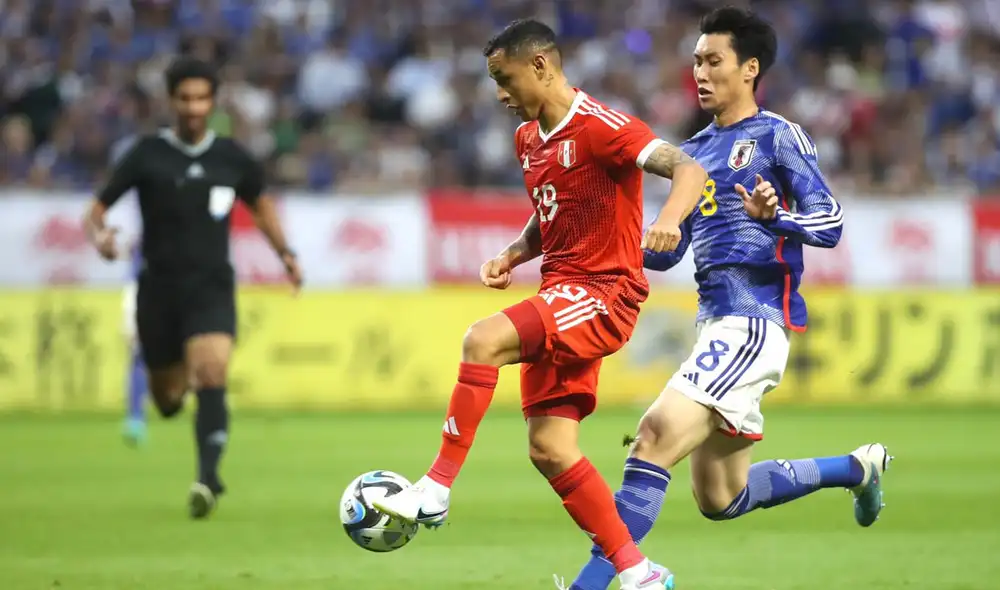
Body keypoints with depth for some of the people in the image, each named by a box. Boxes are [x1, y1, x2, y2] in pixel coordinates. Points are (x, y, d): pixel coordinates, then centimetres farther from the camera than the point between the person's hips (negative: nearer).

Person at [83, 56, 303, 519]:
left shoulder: (231, 158, 3)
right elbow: (99, 207, -5)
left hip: (212, 289, 0)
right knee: (167, 400, 12)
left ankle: (208, 477, -28)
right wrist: (99, 235, -28)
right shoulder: (147, 155, -4)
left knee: (211, 376, -24)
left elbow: (259, 203, 22)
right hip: (159, 287, 0)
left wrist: (284, 252, 8)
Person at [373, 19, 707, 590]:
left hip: (603, 294, -9)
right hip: (561, 294, 9)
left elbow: (689, 169, -23)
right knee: (550, 449, 1)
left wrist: (668, 221, -43)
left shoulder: (599, 127, -13)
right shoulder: (528, 137, 14)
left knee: (483, 340, -28)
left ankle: (436, 490, -21)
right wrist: (513, 255, 10)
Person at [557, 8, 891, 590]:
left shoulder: (779, 137, -4)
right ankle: (856, 468, 34)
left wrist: (771, 216, -31)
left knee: (655, 438, -23)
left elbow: (831, 222, -12)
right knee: (721, 500, 15)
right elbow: (667, 252, 20)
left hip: (754, 323, -9)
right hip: (714, 323, 9)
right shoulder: (697, 149, 18)